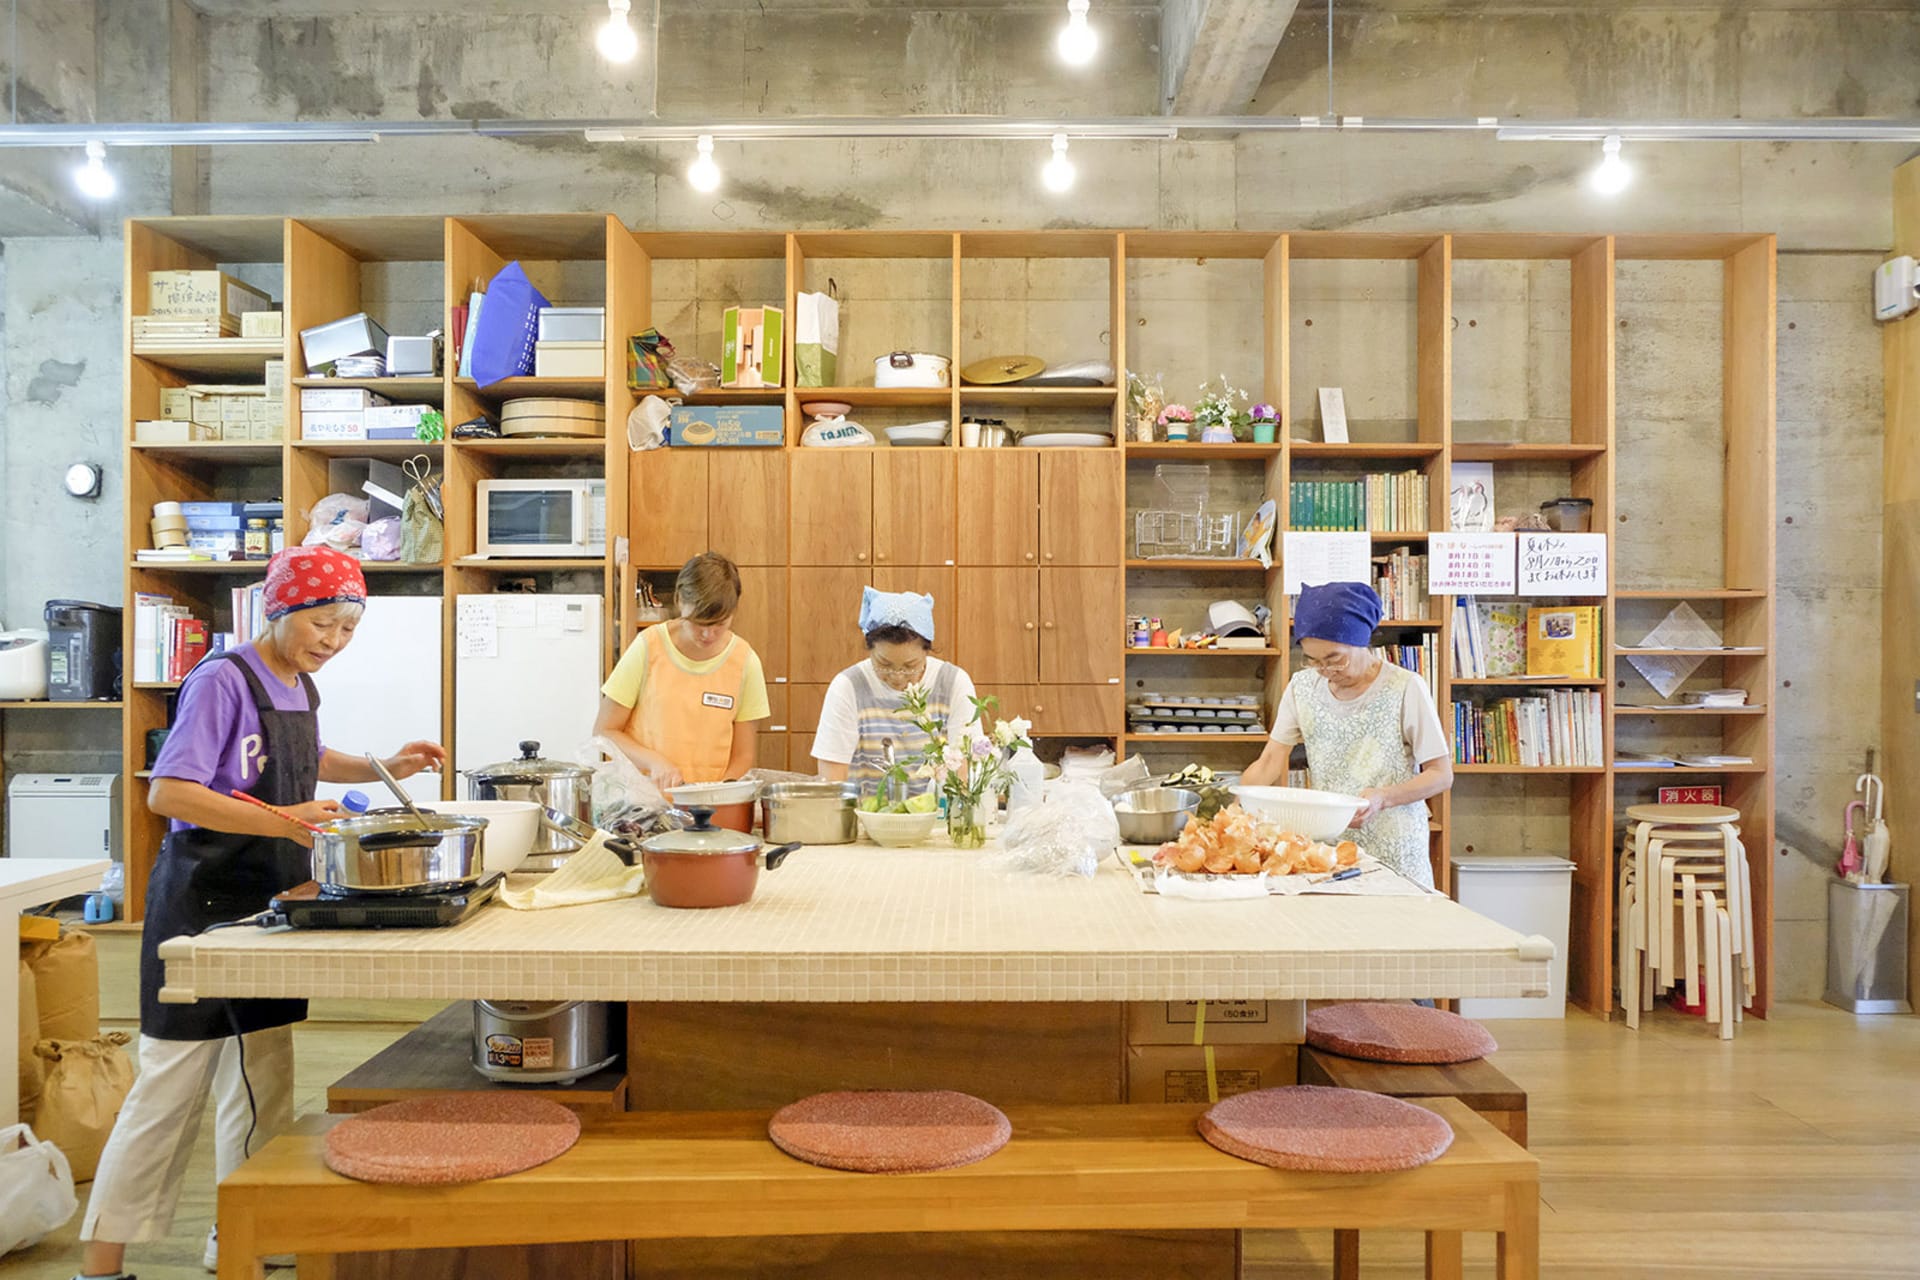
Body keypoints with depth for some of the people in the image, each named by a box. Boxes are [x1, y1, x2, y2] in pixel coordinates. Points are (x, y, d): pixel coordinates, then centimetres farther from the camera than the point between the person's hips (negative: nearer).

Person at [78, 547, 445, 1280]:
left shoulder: (301, 685, 8)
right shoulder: (224, 681, -16)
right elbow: (167, 793, -24)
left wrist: (385, 768, 12)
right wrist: (284, 822, -33)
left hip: (268, 905, 8)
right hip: (205, 903, -8)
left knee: (261, 1079, 14)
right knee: (171, 1084, -2)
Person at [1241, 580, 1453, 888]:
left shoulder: (1405, 689, -10)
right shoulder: (1302, 687, 2)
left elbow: (1441, 775, -7)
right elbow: (1270, 762, 1)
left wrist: (1383, 798, -24)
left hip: (1393, 853, -3)